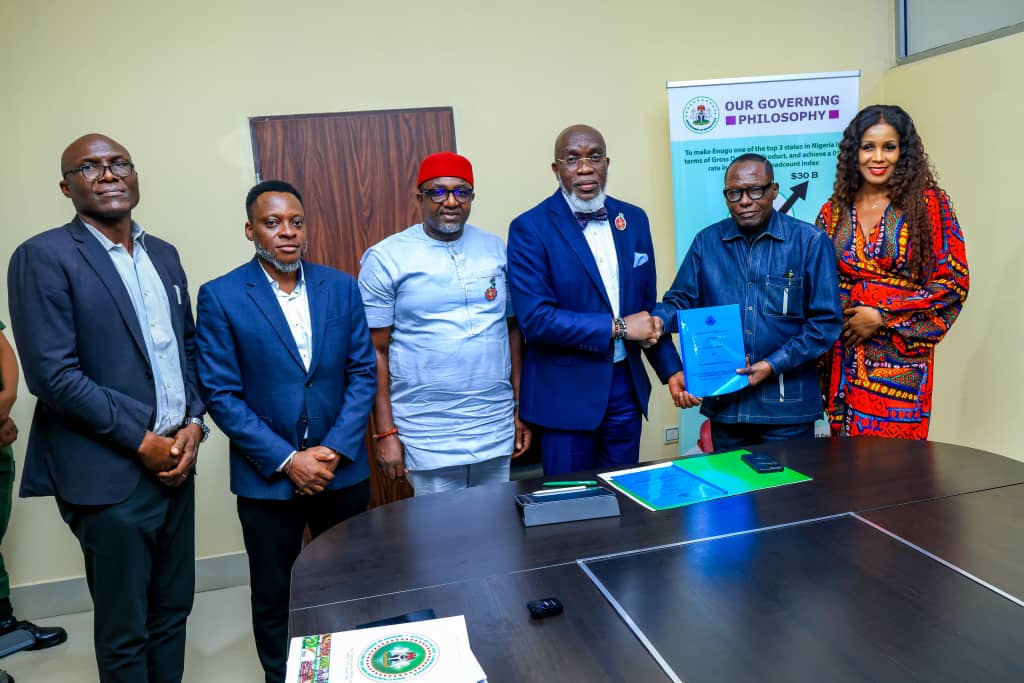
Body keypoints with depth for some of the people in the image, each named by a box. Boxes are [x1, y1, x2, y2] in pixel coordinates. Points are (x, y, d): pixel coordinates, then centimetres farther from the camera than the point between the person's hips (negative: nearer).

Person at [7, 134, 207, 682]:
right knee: (124, 632, 9)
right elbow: (52, 374, -15)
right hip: (111, 474, -6)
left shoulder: (163, 254, 12)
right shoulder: (44, 257, -8)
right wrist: (142, 442, -14)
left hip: (174, 461, 6)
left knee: (172, 614, 17)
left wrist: (193, 424, -1)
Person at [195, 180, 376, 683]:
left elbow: (363, 373, 1)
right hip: (268, 477, -2)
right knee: (274, 597, 14)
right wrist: (287, 460, -14)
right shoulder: (220, 297, -6)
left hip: (342, 468, 2)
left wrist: (336, 449, -10)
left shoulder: (341, 287, 2)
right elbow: (221, 394, -9)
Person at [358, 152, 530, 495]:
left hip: (497, 428, 4)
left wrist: (522, 409, 8)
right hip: (428, 436, -3)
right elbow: (376, 351, -4)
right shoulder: (385, 258, -5)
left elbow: (513, 330, 10)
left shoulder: (496, 249, 5)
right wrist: (386, 433, -6)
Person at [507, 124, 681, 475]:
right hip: (566, 392, -5)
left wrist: (671, 368, 4)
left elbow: (648, 303, 12)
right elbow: (535, 317, -19)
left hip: (627, 384, 5)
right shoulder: (530, 228, -11)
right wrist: (618, 327, -16)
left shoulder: (634, 219, 6)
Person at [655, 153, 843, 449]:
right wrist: (656, 321, -19)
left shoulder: (810, 241, -3)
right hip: (723, 401, 2)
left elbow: (826, 321, -5)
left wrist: (774, 365, -13)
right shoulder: (707, 241, 5)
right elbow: (681, 300, 4)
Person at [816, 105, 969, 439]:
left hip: (901, 358, -2)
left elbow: (954, 280, -5)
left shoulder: (929, 203, -1)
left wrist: (882, 316, -11)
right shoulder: (833, 211, 7)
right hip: (845, 357, 3)